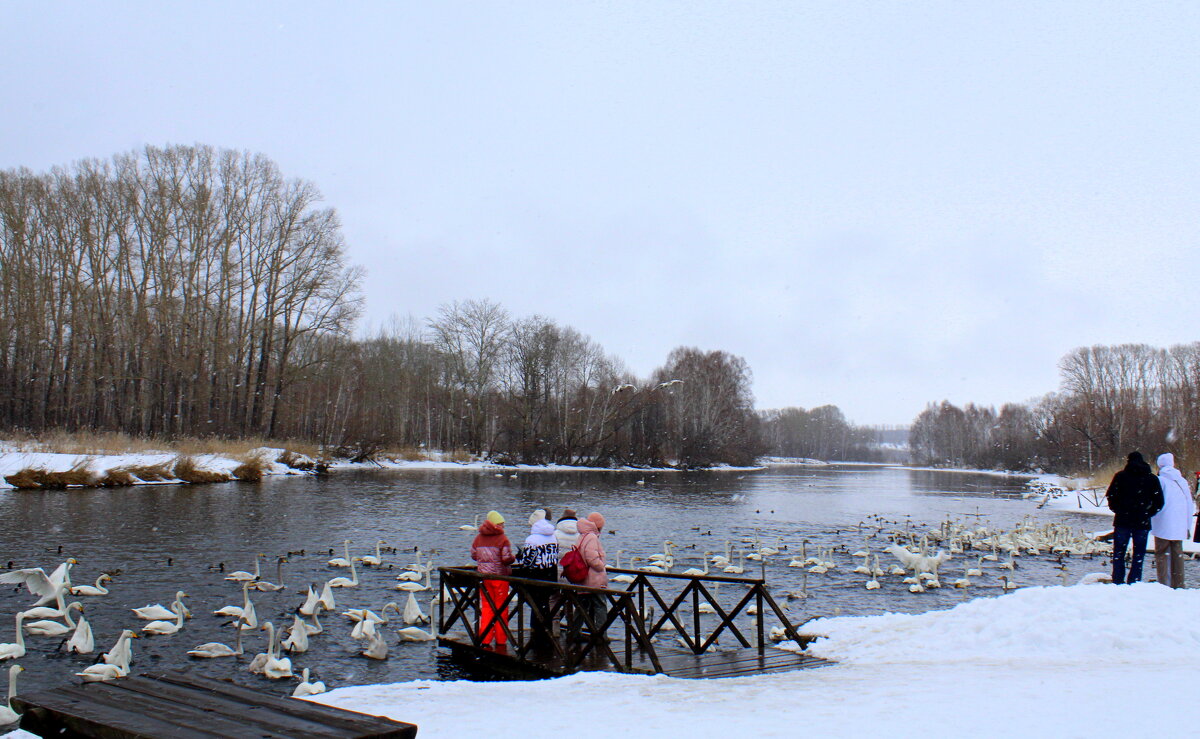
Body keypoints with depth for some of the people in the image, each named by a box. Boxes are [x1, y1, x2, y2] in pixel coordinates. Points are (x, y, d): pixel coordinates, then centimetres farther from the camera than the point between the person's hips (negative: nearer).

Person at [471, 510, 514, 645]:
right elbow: (507, 558, -17)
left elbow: (473, 555, 11)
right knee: (501, 607, 7)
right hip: (499, 576, -4)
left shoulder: (478, 538, 4)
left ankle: (484, 638, 10)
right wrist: (514, 557, 4)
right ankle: (500, 639, 12)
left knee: (486, 606, 12)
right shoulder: (502, 538, -12)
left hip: (483, 575, 4)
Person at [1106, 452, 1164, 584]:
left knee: (1118, 554, 6)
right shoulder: (1152, 478, 5)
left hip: (1122, 520, -1)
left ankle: (1117, 582, 3)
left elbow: (1111, 496, -6)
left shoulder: (1121, 476, 1)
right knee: (1138, 556, 6)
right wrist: (1148, 514, 11)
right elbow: (1159, 502, 1)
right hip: (1142, 523, 1)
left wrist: (1118, 511, 8)